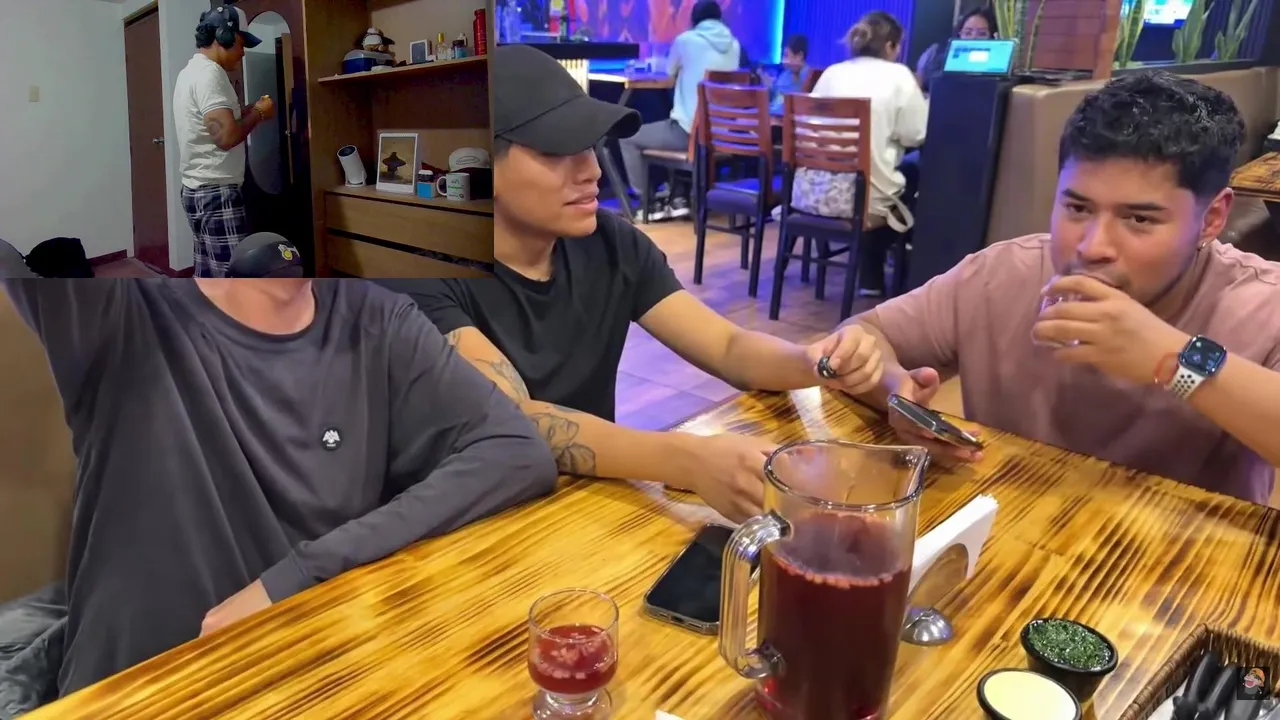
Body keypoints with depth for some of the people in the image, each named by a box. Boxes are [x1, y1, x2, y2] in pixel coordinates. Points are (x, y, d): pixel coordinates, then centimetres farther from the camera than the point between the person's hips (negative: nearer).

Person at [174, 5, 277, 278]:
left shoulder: (191, 72, 17)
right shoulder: (208, 74, -16)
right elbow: (226, 136, -26)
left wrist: (249, 111, 14)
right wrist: (258, 114, -10)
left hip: (200, 189, 11)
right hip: (217, 192, -11)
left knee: (209, 275, 13)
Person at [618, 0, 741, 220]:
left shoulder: (685, 39, -4)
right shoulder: (734, 45, 10)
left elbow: (671, 72, 14)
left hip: (688, 131, -6)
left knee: (628, 138, 13)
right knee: (666, 127, 38)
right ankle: (678, 196, 30)